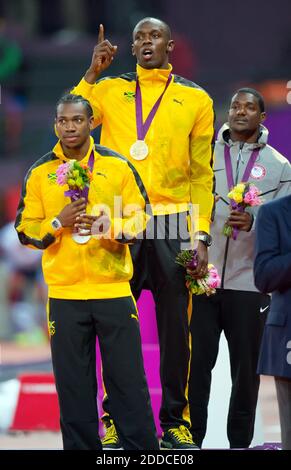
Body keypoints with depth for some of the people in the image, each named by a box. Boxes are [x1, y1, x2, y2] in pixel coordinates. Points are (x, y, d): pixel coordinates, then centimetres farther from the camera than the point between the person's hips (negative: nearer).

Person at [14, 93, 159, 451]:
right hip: (64, 295, 1)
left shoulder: (118, 166, 5)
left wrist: (112, 225, -14)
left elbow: (140, 217, 6)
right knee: (73, 384, 1)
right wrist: (58, 223, -12)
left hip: (113, 290, 0)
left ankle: (141, 448, 7)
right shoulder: (40, 173, 6)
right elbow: (26, 231, 6)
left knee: (128, 379, 1)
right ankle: (81, 447, 8)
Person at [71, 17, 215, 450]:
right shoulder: (110, 90, 12)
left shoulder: (195, 100, 10)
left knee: (175, 327, 0)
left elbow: (202, 174, 8)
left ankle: (176, 422, 6)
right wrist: (92, 73, -10)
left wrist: (202, 236, 0)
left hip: (173, 224, 0)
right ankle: (117, 421, 7)